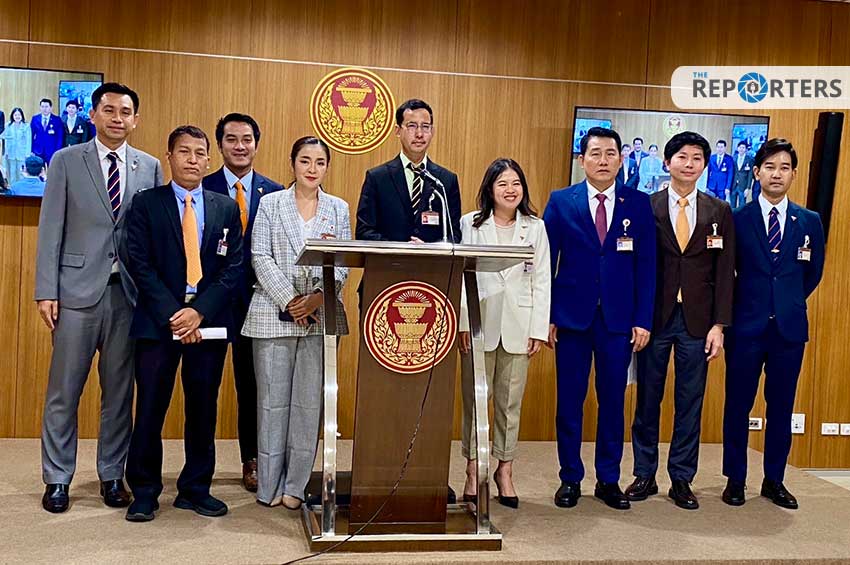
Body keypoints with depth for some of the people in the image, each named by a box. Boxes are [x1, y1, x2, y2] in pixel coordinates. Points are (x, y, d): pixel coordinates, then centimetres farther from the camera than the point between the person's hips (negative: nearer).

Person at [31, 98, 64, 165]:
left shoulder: (57, 120, 2)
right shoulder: (35, 119, 8)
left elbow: (60, 138, 0)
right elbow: (31, 136, 10)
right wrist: (31, 151, 2)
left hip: (52, 153, -2)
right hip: (38, 152, 2)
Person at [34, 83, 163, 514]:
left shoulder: (150, 168, 8)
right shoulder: (66, 161, 4)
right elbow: (51, 230, 0)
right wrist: (46, 291, -6)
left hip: (129, 292, 2)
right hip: (78, 289, -1)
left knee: (120, 391, 9)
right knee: (64, 391, 5)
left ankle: (112, 476, 21)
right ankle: (57, 479, 17)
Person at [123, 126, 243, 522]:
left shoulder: (227, 208, 10)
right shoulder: (146, 203, 4)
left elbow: (233, 267, 2)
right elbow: (140, 264, -3)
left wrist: (199, 311, -10)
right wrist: (172, 314, -13)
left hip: (209, 322, 2)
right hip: (157, 321, -2)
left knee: (204, 409, 8)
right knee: (150, 409, 1)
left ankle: (195, 489, 20)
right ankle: (145, 492, 14)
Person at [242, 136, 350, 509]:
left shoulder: (339, 209, 11)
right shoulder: (271, 204, 7)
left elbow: (344, 263, 4)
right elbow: (261, 258, -2)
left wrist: (319, 297, -13)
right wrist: (290, 301, -11)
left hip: (322, 316, 1)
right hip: (274, 313, -1)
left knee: (310, 401, 2)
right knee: (273, 399, 2)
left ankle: (296, 485, 11)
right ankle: (269, 485, 12)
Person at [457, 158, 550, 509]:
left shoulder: (535, 227, 8)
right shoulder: (470, 224, 3)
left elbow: (541, 280, 6)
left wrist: (539, 329, 0)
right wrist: (462, 323, -7)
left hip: (518, 326, 1)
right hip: (480, 323, -1)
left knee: (510, 401, 7)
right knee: (475, 399, 3)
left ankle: (505, 470, 17)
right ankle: (473, 470, 13)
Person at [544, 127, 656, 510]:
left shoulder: (639, 204, 5)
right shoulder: (561, 202, 2)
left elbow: (646, 265, 4)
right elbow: (546, 262, 1)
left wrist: (643, 320, -2)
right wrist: (546, 316, -5)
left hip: (619, 319, 1)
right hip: (572, 316, -1)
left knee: (613, 400, 8)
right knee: (569, 401, 6)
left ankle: (608, 479, 21)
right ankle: (570, 478, 19)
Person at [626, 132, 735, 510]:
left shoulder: (719, 212, 6)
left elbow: (725, 273, 4)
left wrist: (718, 324, -3)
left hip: (697, 321, 2)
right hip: (654, 318, -1)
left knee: (690, 403, 8)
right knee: (647, 400, 8)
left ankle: (682, 479, 20)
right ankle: (645, 475, 21)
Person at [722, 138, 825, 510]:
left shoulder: (810, 222, 6)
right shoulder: (737, 219, -1)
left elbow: (813, 273, 16)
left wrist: (788, 302, 13)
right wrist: (744, 304, 4)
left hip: (789, 328, 2)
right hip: (746, 326, -2)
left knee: (781, 407, 9)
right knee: (738, 405, 5)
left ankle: (774, 481, 21)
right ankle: (735, 479, 17)